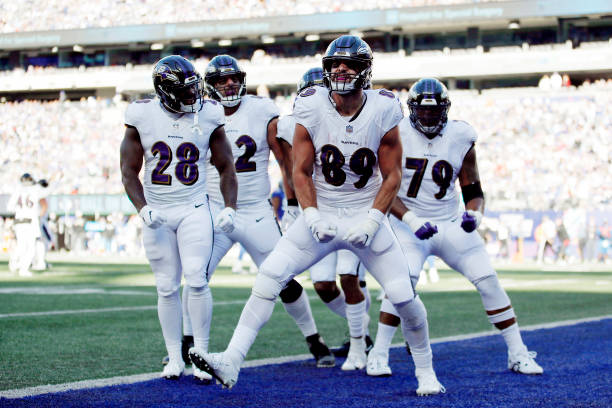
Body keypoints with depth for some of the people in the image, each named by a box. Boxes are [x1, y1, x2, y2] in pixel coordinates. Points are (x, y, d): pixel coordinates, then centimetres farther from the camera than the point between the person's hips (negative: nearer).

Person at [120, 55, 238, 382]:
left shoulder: (208, 117, -1)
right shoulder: (143, 118, -4)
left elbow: (226, 168, 9)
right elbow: (129, 172, 1)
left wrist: (229, 208, -3)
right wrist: (143, 209, -12)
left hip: (194, 210, 0)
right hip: (157, 213, 1)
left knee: (196, 281, -13)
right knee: (167, 288, 3)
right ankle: (174, 357, 14)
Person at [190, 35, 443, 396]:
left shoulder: (382, 112, -11)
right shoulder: (312, 108, -10)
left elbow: (392, 176, -4)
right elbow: (301, 172, -3)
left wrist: (372, 222, -15)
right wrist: (312, 217, -17)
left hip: (367, 215, 0)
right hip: (322, 214, 1)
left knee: (404, 296, -6)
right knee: (269, 277, -14)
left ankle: (426, 371, 18)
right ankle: (231, 362, -14)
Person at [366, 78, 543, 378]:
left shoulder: (460, 138, 0)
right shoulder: (398, 135, -8)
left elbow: (473, 190, 6)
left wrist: (474, 214, -16)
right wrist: (412, 220, -23)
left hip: (450, 223, 3)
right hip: (408, 222, -3)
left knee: (489, 281, -4)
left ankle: (518, 354, 8)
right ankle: (378, 354, -14)